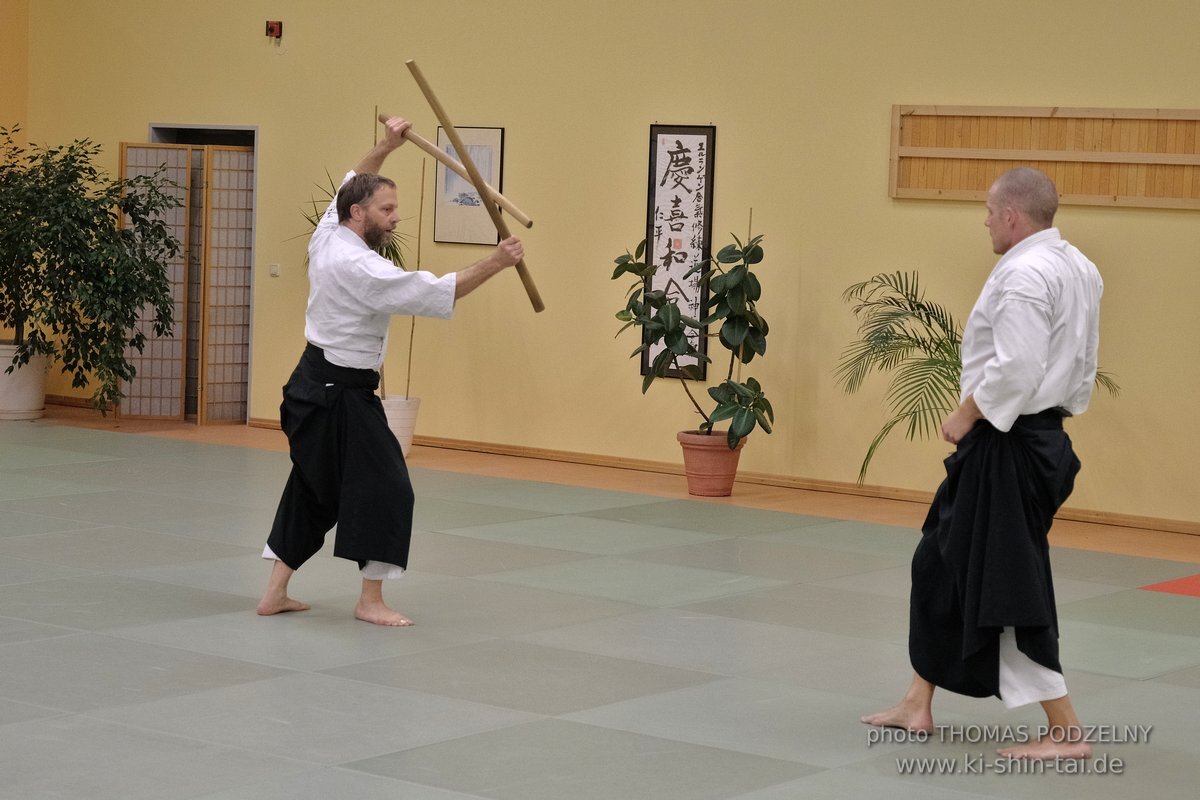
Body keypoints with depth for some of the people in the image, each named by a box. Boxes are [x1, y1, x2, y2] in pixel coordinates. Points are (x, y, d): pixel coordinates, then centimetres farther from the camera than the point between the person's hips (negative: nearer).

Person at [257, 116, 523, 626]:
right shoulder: (359, 268, -22)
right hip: (339, 396, -10)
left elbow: (355, 183, 23)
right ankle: (370, 600, 0)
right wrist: (494, 264, -23)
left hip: (315, 386, 10)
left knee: (314, 489, 17)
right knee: (385, 488, -5)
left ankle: (275, 594, 20)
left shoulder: (327, 237, 4)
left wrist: (385, 147, 14)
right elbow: (432, 293, -26)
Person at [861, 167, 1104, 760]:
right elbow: (1082, 362, 16)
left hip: (1007, 449, -11)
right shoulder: (1078, 270, 11)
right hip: (1041, 436, 11)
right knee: (941, 565, 19)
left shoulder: (1024, 275, -20)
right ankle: (918, 706, 28)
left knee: (1008, 584, -4)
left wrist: (966, 415, -14)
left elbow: (1014, 368, -27)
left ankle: (1064, 732, 2)